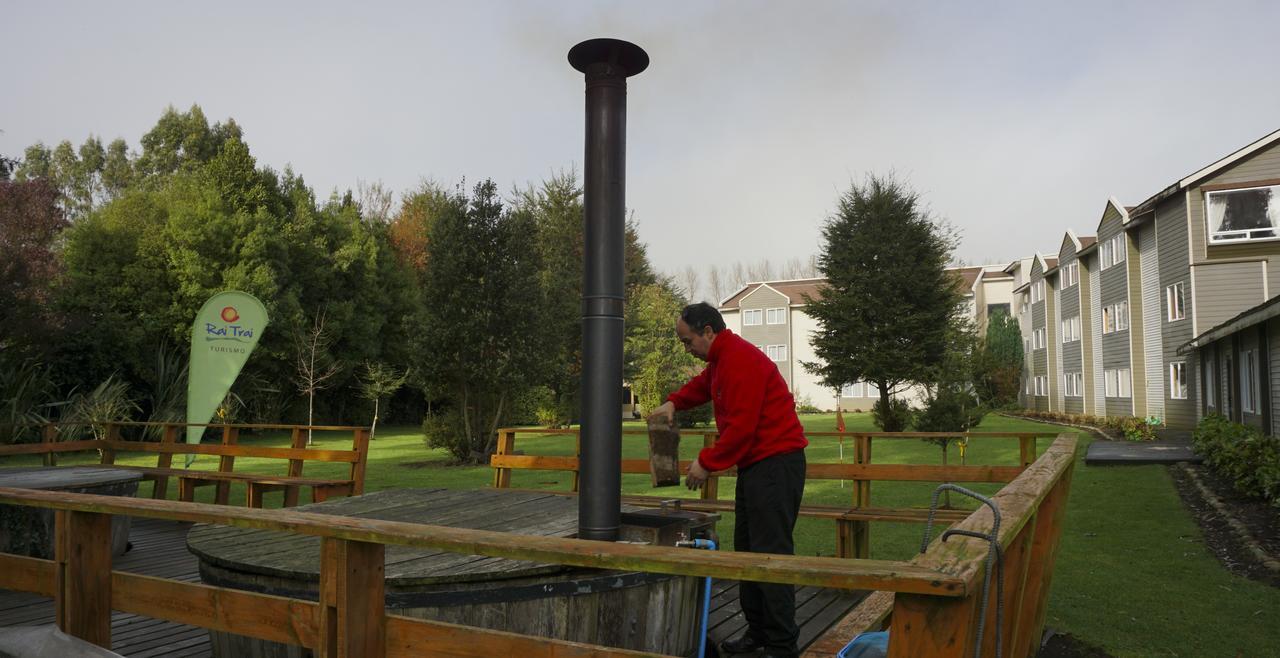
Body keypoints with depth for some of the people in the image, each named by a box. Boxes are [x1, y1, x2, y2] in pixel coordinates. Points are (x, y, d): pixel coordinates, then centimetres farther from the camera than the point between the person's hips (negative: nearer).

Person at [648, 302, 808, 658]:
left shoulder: (741, 361, -19)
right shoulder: (722, 359, 14)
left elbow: (741, 427, -23)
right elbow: (702, 385, 33)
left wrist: (707, 463, -13)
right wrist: (674, 402, 14)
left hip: (776, 464, -11)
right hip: (755, 464, 11)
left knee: (771, 553, -9)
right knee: (747, 548, 15)